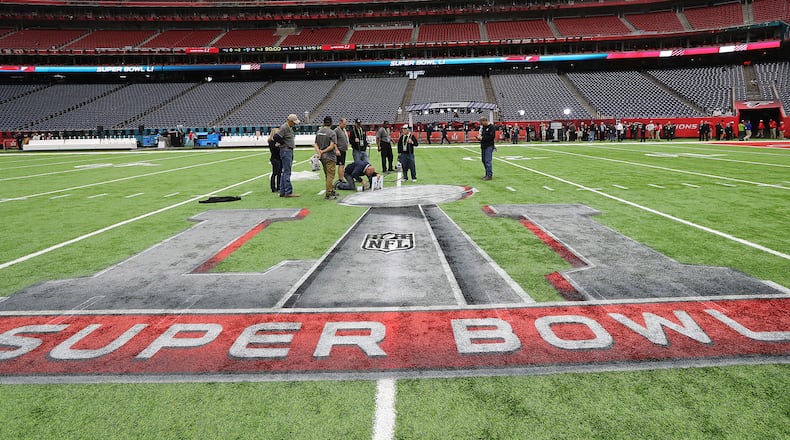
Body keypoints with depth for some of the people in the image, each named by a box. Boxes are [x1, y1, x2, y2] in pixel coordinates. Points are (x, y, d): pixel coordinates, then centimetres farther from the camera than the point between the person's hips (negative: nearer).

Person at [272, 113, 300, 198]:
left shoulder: (290, 128, 15)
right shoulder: (284, 127, -15)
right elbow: (276, 137, -22)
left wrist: (292, 144, 8)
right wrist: (284, 143, -12)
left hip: (290, 150, 10)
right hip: (285, 150, -10)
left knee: (285, 172, 12)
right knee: (287, 172, -9)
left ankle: (282, 192, 17)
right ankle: (288, 192, -9)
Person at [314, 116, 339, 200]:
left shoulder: (318, 132, 8)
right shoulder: (332, 132, -12)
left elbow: (315, 144, 4)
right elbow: (332, 146, -18)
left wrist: (319, 153, -7)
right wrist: (323, 151, -9)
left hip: (322, 157, 7)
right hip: (330, 157, -7)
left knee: (328, 175, 17)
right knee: (330, 175, -2)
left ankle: (332, 191, 27)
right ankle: (328, 195, -2)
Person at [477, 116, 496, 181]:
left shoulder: (492, 127, -10)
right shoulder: (483, 127, 15)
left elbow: (492, 136, -19)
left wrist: (482, 138, -18)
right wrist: (479, 136, 1)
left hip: (489, 146, -9)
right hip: (483, 146, 9)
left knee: (488, 161, -10)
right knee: (484, 160, 13)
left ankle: (489, 175, -7)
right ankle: (487, 174, 23)